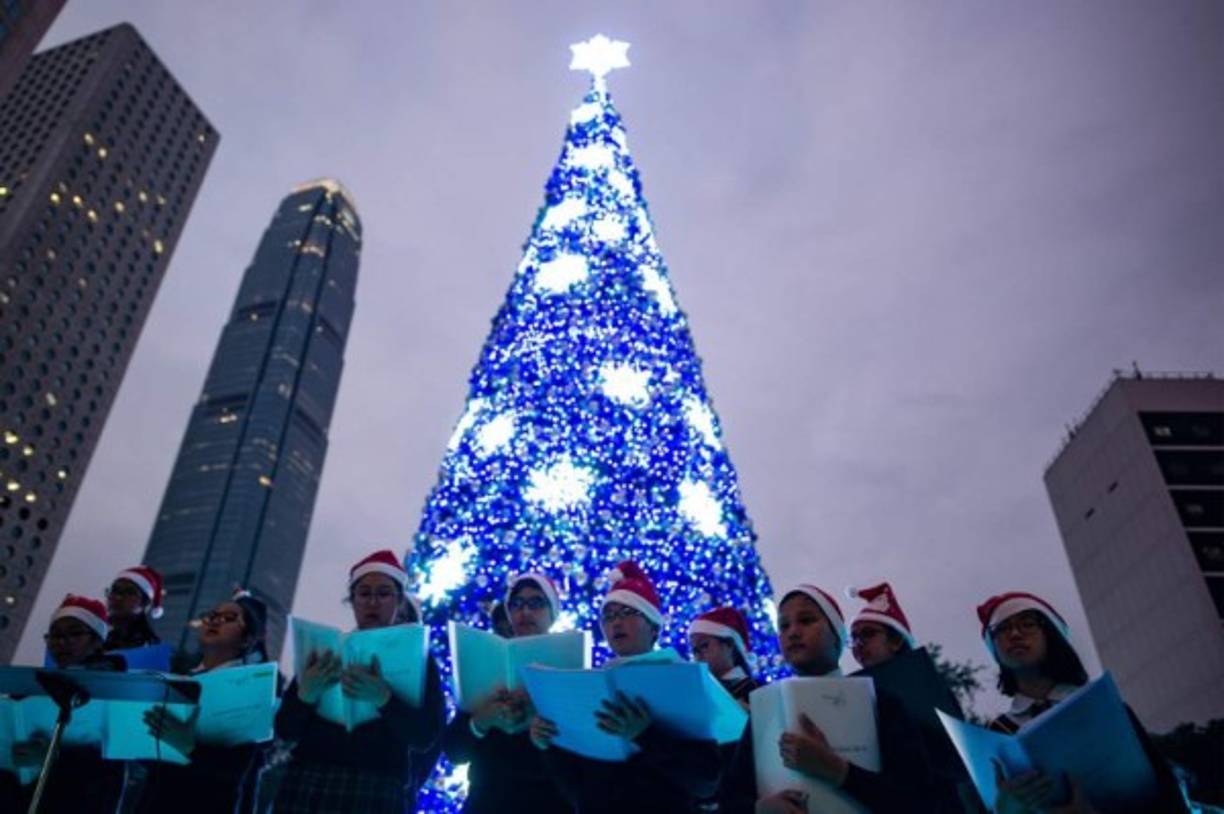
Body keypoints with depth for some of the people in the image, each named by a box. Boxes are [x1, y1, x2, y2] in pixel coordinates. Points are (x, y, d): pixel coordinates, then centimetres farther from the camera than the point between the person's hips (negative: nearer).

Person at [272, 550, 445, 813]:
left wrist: (384, 699, -20)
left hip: (377, 792, -2)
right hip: (307, 787, 2)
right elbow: (285, 731, 7)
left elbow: (426, 736, -4)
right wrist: (305, 695, -14)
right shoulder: (324, 651, 12)